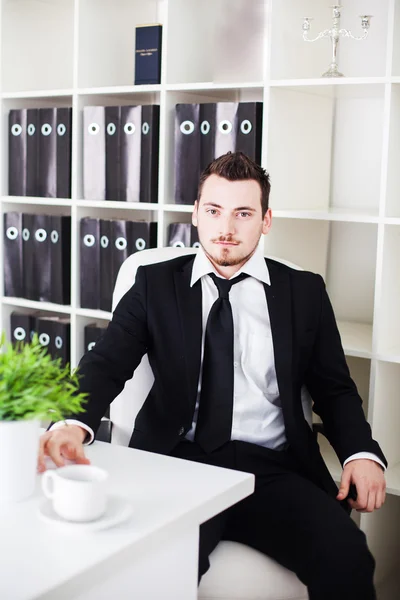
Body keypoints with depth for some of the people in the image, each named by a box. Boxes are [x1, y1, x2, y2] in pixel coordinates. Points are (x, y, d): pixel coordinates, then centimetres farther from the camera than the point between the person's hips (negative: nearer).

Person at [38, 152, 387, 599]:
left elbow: (334, 389, 16)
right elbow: (107, 363, 1)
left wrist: (362, 453, -4)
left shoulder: (305, 292, 13)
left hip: (273, 469, 1)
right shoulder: (155, 284, 11)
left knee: (346, 558, -27)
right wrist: (74, 424, -22)